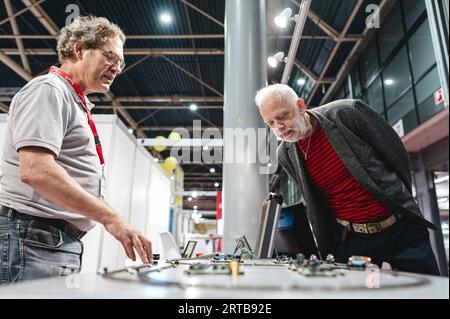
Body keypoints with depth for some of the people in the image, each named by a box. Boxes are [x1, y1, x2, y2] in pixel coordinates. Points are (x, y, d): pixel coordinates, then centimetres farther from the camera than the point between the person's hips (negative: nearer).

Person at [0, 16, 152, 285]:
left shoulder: (77, 105, 22)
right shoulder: (48, 89, -7)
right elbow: (35, 170, -22)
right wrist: (110, 217, -25)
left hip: (65, 243, 9)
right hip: (35, 240, -9)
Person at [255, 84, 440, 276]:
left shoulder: (346, 112, -14)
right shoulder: (285, 155, -5)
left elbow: (396, 154, -2)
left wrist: (402, 202, 7)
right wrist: (326, 249, 6)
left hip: (402, 229, -1)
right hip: (351, 241, 1)